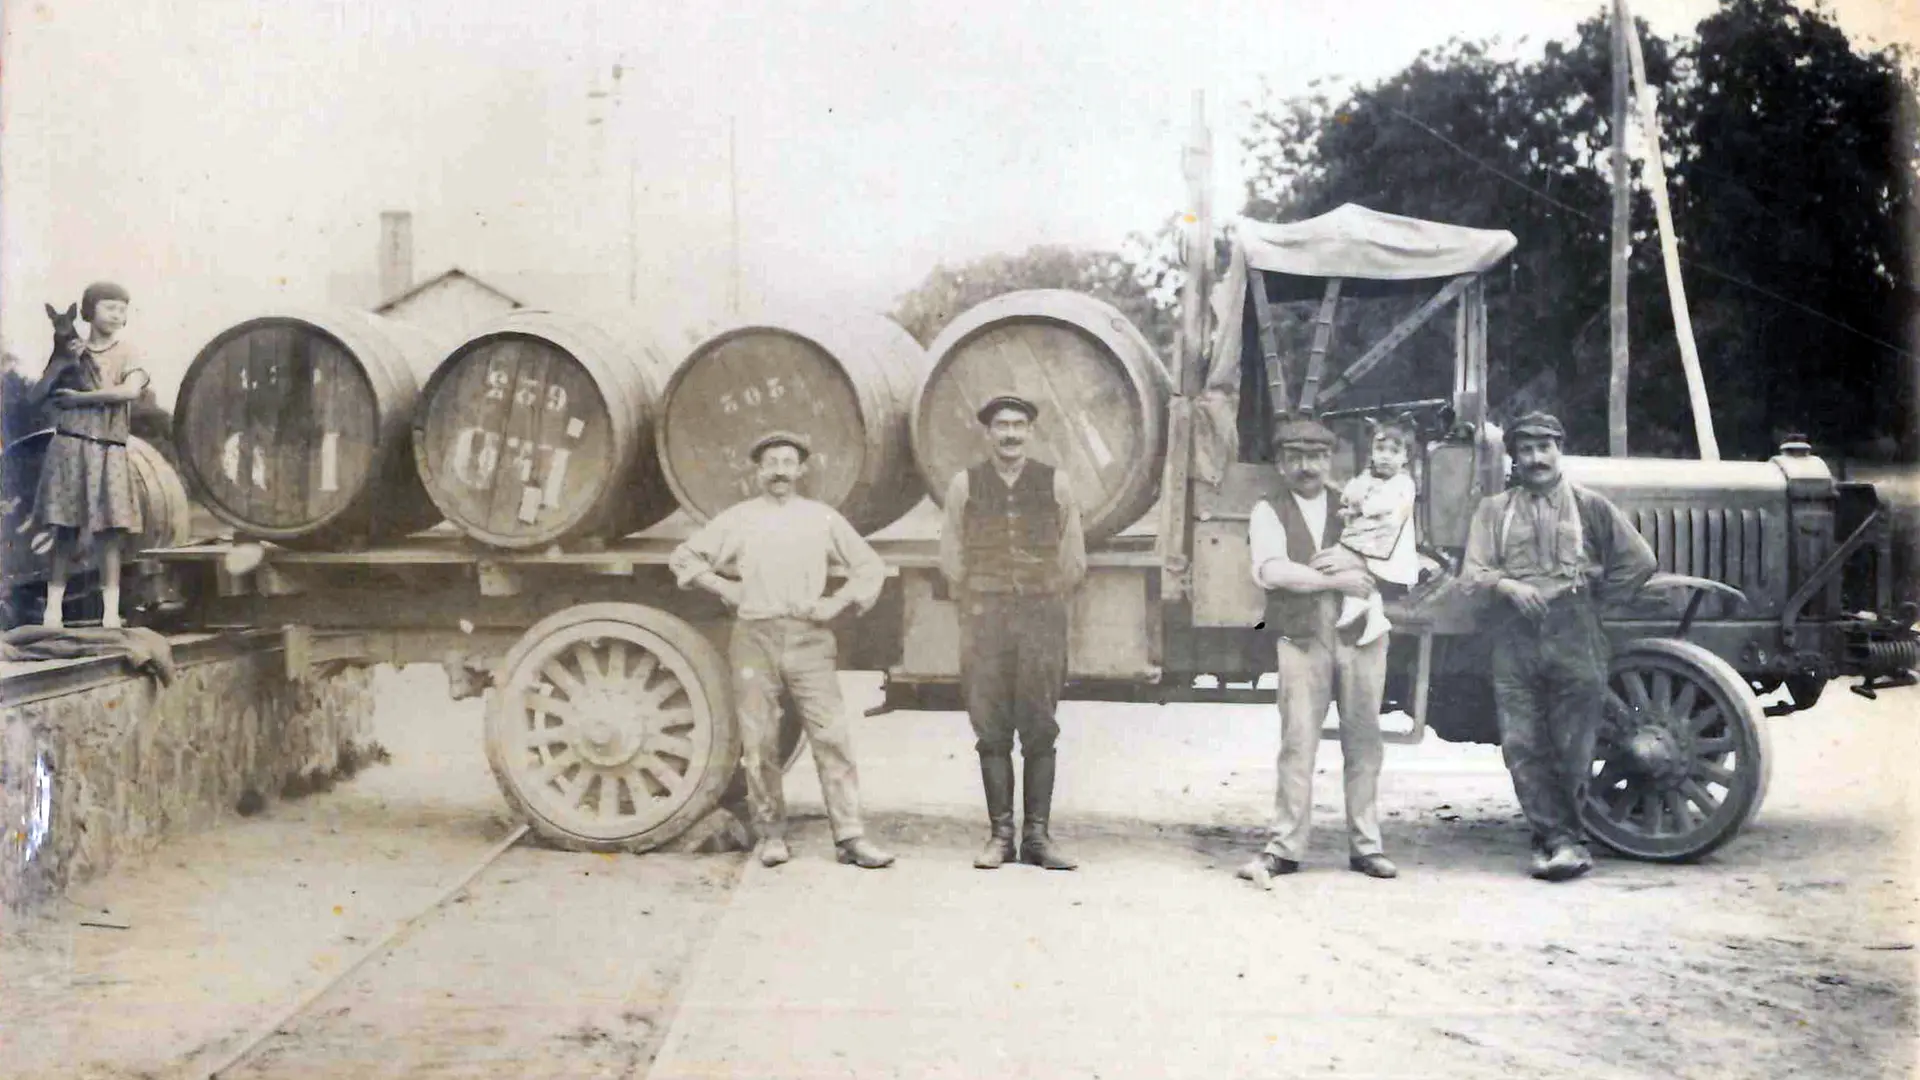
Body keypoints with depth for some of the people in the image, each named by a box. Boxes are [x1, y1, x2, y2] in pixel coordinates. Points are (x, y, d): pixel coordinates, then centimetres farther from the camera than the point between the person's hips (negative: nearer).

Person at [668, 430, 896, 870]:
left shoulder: (822, 518, 12)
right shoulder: (737, 519, 11)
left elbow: (871, 568, 17)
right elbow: (682, 558, 16)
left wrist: (837, 603, 3)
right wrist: (724, 588, 5)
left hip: (810, 639, 0)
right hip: (754, 638, 0)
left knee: (832, 737, -7)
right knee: (759, 743, 0)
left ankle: (849, 837, -5)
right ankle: (771, 834, 12)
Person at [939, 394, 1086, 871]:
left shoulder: (1055, 484, 6)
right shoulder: (965, 484, 6)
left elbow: (1074, 560, 10)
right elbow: (951, 556, 10)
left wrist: (1046, 600, 10)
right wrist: (974, 604, 9)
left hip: (1043, 615, 0)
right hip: (984, 616, 0)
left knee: (1040, 731, 0)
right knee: (992, 731, 0)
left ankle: (1037, 835, 4)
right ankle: (1000, 834, 5)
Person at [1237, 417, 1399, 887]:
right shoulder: (1269, 512, 5)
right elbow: (1272, 571, -13)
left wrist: (1353, 562, -12)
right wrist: (1337, 579, -13)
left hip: (1361, 636, 2)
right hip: (1301, 640, -2)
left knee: (1364, 742, 4)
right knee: (1297, 743, -4)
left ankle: (1365, 844, 12)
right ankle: (1285, 847, 2)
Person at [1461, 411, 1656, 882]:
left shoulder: (1590, 506, 12)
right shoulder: (1494, 510, 15)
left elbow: (1639, 563, 12)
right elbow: (1472, 573, 6)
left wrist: (1595, 596, 7)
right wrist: (1508, 585, -13)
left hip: (1575, 637, -1)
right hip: (1514, 638, 2)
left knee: (1573, 746, -4)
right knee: (1522, 745, -5)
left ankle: (1552, 837, 7)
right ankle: (1564, 840, 0)